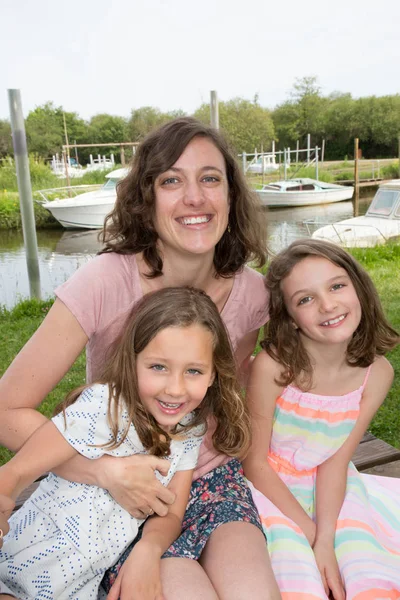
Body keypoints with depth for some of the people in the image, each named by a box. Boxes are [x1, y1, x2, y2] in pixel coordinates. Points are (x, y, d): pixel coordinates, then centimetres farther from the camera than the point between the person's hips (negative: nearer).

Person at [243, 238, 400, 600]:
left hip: (332, 488, 4)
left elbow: (336, 462, -10)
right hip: (272, 487, -3)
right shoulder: (272, 365, -26)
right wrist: (310, 533, -17)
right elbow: (255, 462, -16)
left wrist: (326, 539, -22)